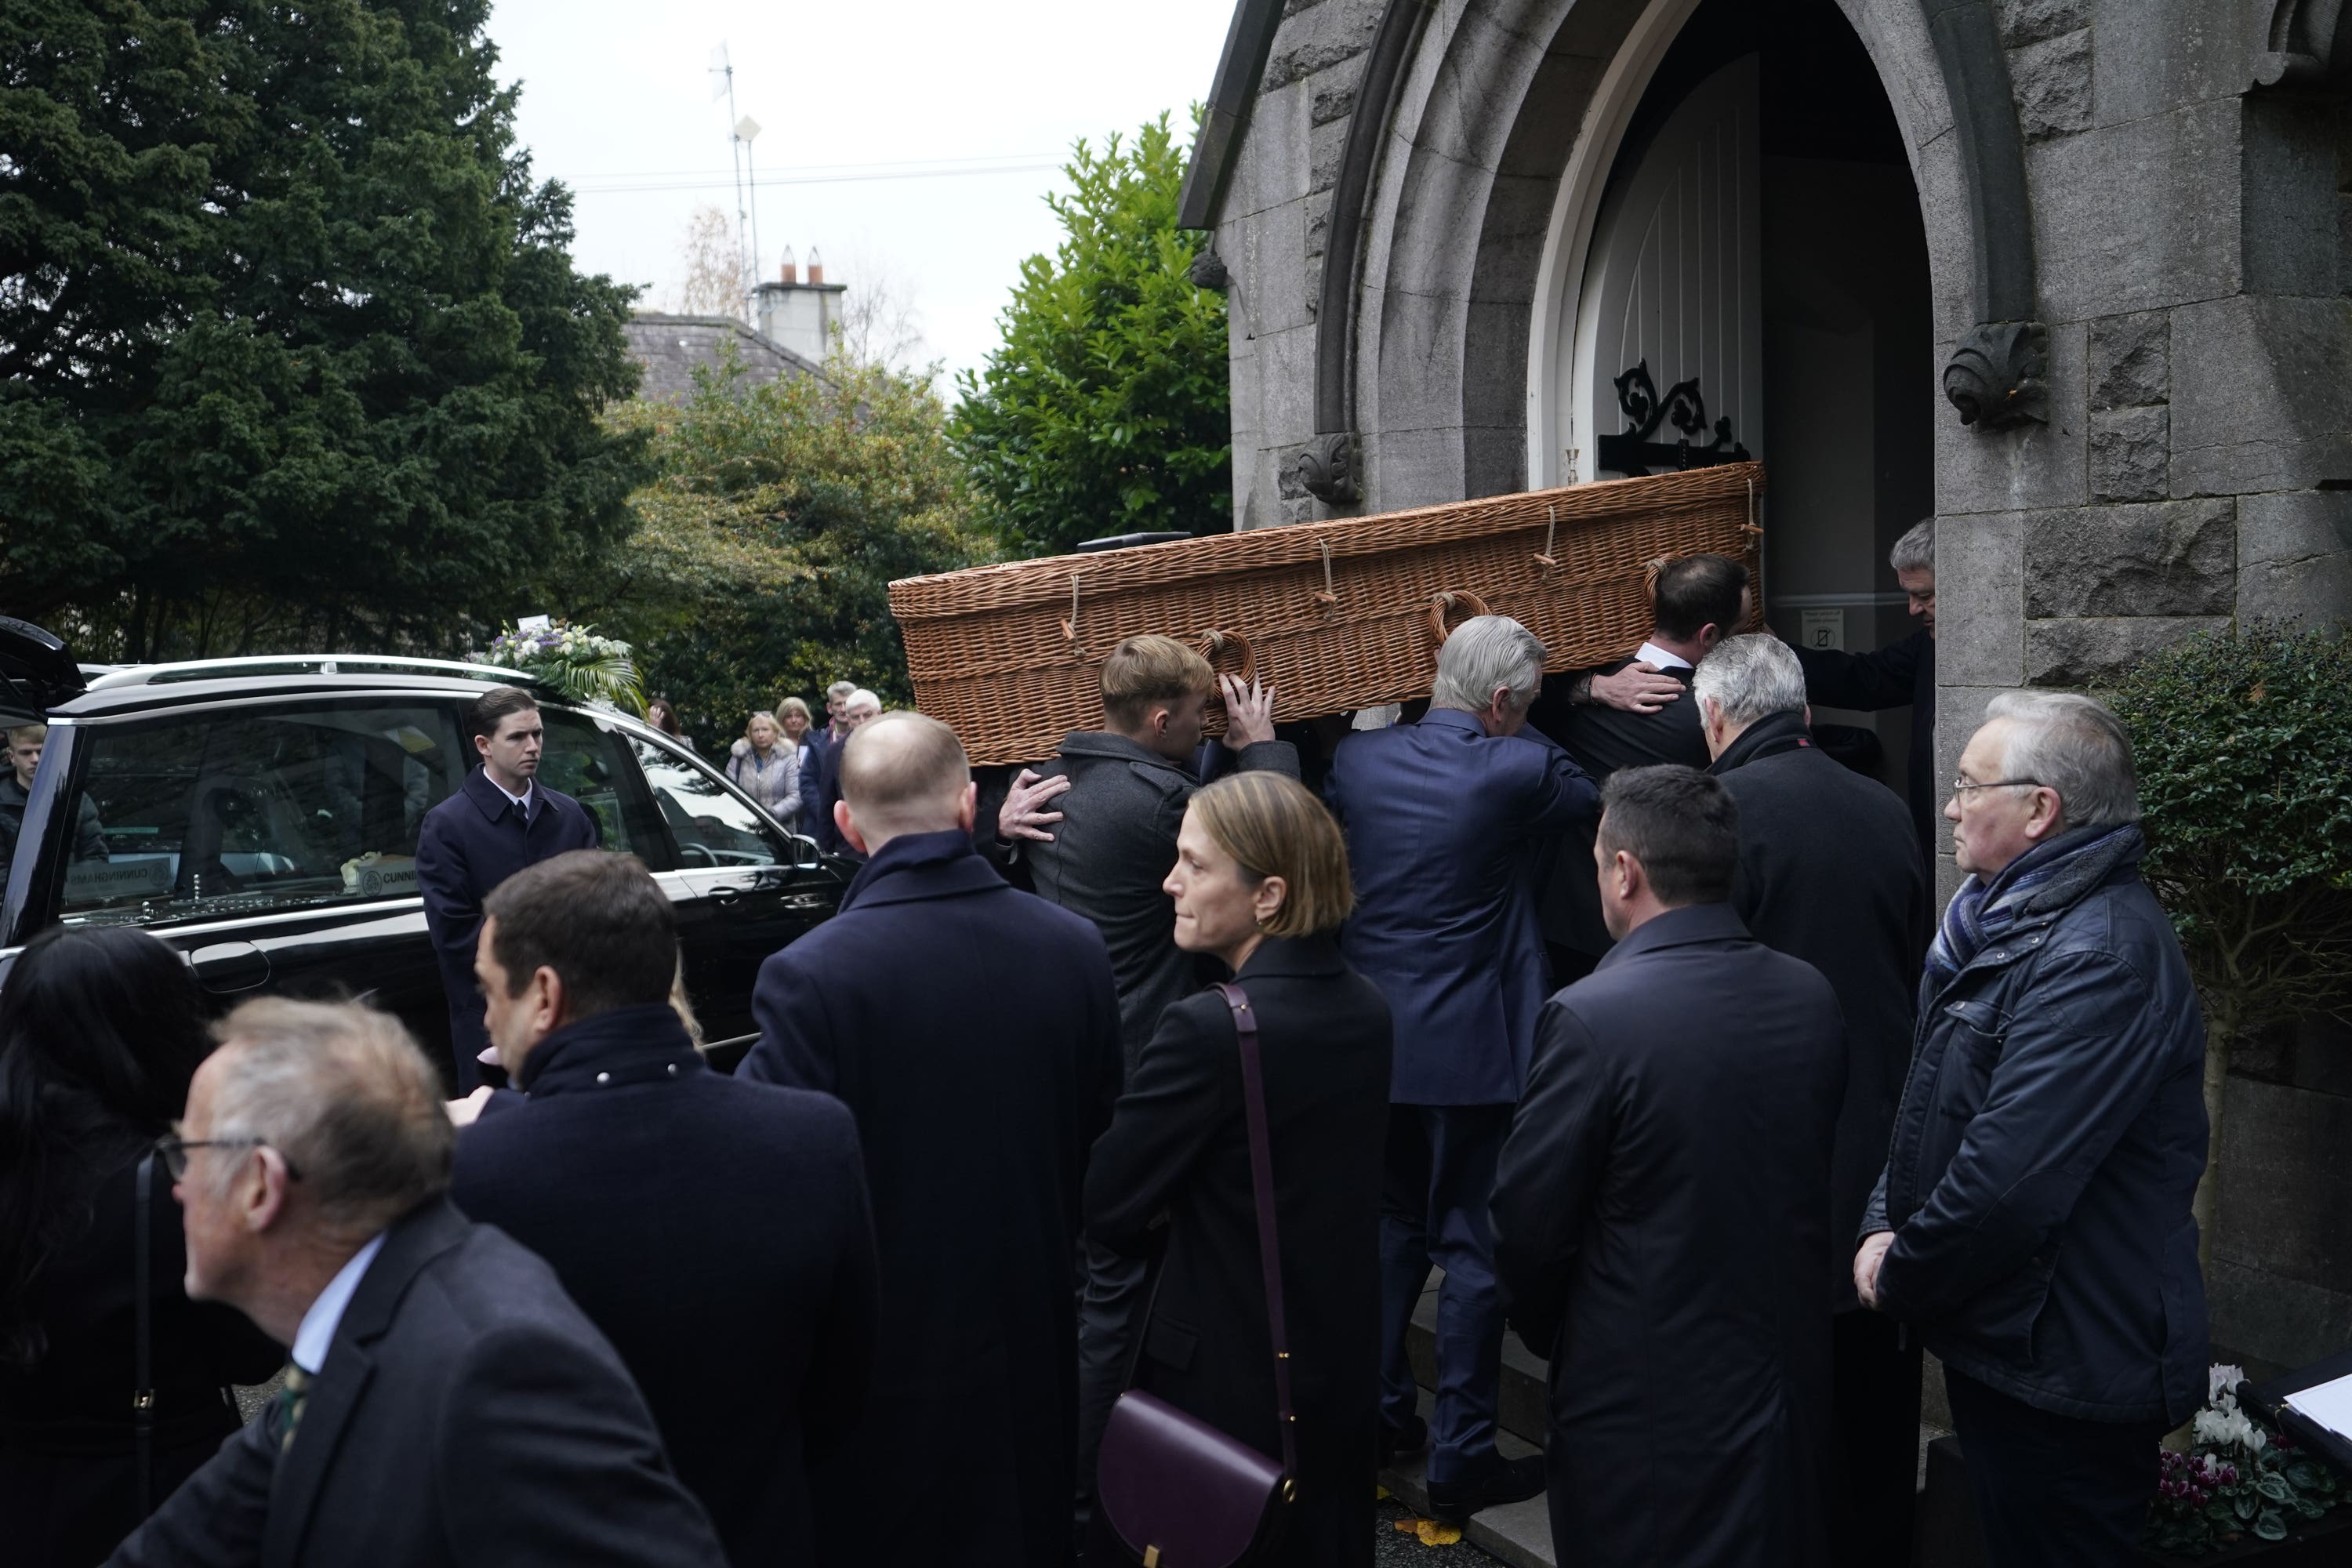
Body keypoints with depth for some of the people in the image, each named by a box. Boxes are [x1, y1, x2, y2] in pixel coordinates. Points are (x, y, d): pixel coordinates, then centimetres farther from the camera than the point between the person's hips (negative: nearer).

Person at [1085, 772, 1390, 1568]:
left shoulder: (1210, 1028, -26)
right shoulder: (1367, 1006, -1)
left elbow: (1105, 1206, -18)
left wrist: (1171, 1230, 1)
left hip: (1226, 1381, -7)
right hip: (1345, 1365, 7)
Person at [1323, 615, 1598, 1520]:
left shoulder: (1356, 758, -1)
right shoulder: (1518, 769, -15)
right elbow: (1594, 806, 5)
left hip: (1371, 1039, 5)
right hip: (1469, 1050, -5)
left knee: (1392, 1224, 21)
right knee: (1474, 1246, 5)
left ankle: (1379, 1418, 30)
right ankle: (1461, 1459, 11)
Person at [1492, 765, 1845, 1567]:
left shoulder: (1591, 1018, -22)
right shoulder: (1812, 996, -3)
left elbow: (1528, 1223, -14)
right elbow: (1817, 1179, 6)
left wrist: (1546, 1332, 5)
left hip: (1644, 1403, -5)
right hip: (1788, 1376, 6)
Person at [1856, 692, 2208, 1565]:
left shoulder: (2101, 955, -25)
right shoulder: (2007, 921, 8)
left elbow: (2009, 1183, -29)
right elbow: (1932, 1101, 16)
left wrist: (1901, 1279, -14)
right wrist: (1884, 1227, 2)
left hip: (2063, 1373, -9)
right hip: (1998, 1345, 9)